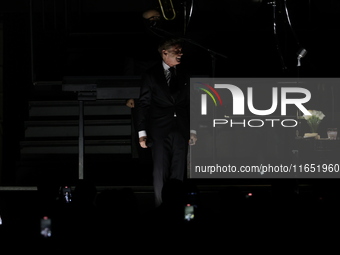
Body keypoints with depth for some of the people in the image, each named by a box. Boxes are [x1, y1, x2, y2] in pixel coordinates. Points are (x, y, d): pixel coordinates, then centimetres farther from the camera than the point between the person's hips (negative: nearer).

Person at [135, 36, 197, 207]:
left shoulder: (183, 75, 13)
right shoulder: (151, 75, 3)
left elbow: (188, 104, 15)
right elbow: (143, 104, 1)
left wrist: (192, 130, 9)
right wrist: (142, 132, -6)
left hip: (180, 131, 3)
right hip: (159, 132, -3)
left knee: (178, 172, 2)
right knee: (160, 173, -5)